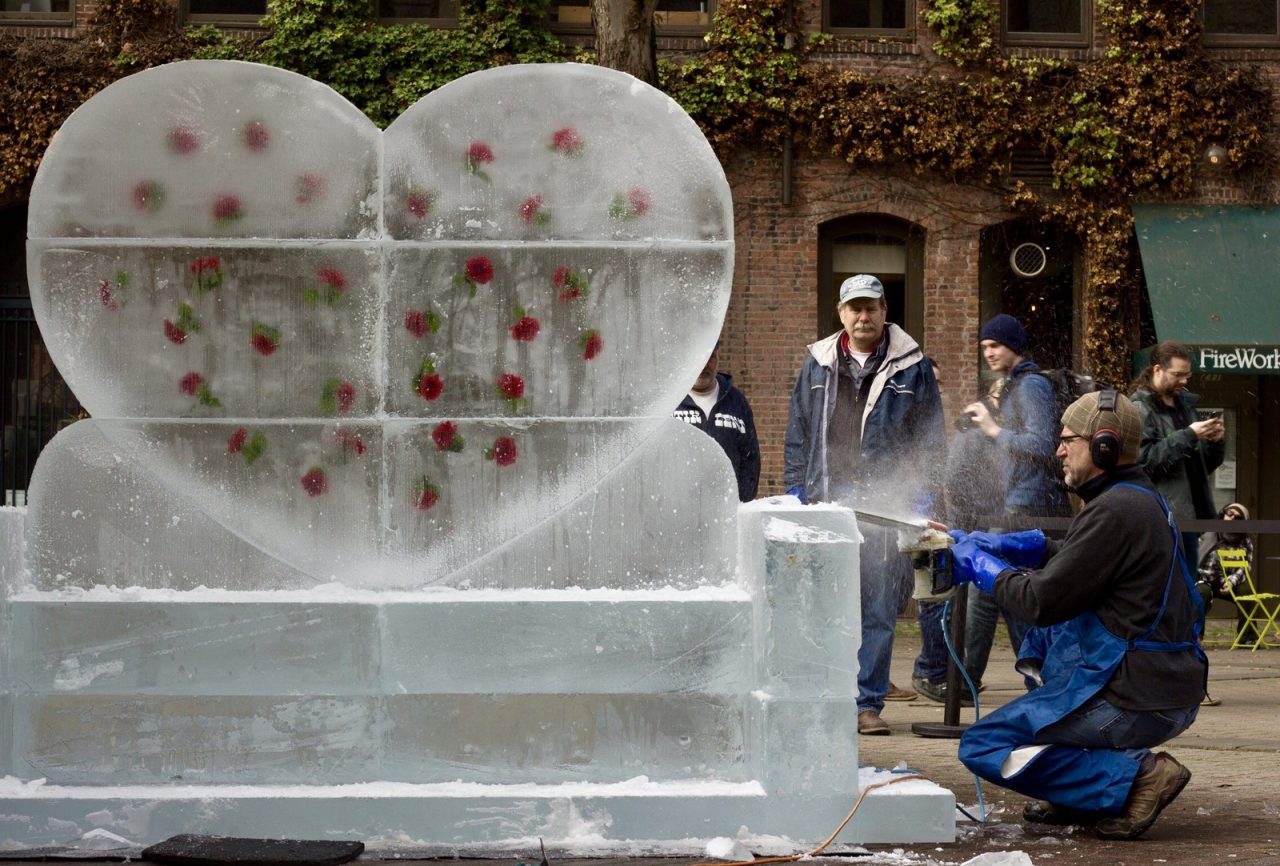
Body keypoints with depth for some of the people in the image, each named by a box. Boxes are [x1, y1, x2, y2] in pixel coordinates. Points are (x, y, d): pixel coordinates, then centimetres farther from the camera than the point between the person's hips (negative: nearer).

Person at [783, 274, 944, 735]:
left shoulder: (912, 367, 6)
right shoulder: (818, 365, 13)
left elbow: (930, 438, 7)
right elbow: (798, 433, 16)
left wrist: (922, 494, -1)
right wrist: (795, 488, 8)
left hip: (886, 507, -2)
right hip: (827, 504, 2)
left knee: (879, 611, 1)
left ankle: (868, 702, 7)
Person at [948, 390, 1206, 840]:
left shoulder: (1114, 511, -17)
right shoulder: (1140, 499, 14)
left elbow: (1041, 600, -16)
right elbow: (1069, 558, 23)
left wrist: (980, 565, 1)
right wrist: (988, 544, 15)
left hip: (1136, 701, -10)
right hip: (1173, 687, 10)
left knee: (982, 748, -2)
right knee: (1049, 631, 30)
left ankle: (1136, 777, -9)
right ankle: (1078, 791, 21)